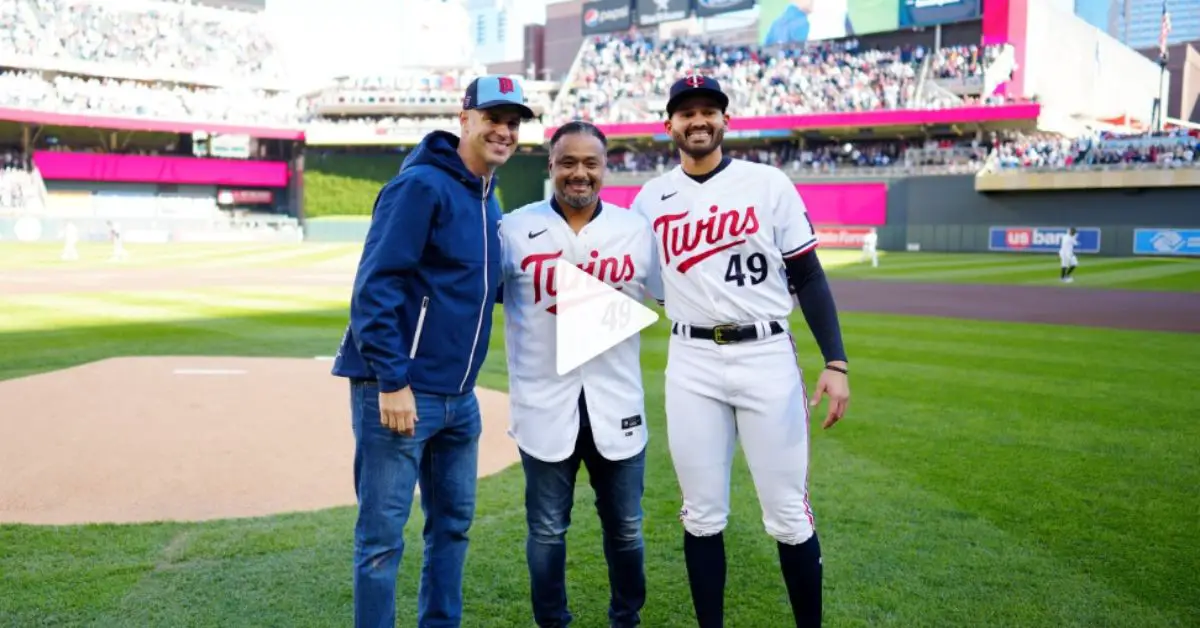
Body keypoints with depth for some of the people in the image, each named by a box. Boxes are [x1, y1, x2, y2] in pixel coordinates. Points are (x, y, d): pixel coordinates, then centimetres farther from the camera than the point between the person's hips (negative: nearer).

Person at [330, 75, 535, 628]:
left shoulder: (487, 200, 14)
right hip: (398, 391, -9)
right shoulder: (421, 185, -12)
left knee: (453, 523, 17)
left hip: (459, 397, 9)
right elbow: (374, 287, -18)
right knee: (383, 537, 0)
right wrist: (392, 382, -22)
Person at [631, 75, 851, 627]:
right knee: (702, 516, 8)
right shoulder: (651, 198, 7)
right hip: (691, 365, 2)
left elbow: (808, 278, 0)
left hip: (767, 358, -2)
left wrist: (835, 362, -8)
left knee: (789, 515, 3)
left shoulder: (769, 184, 0)